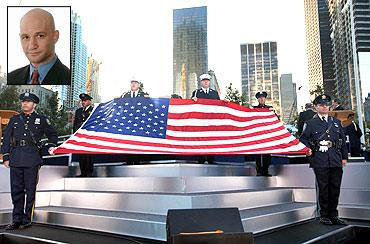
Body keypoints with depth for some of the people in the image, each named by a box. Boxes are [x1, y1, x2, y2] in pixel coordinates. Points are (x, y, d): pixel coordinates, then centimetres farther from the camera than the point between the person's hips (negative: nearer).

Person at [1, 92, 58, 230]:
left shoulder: (41, 120, 9)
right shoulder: (14, 119, 16)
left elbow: (52, 134, 19)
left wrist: (51, 146, 2)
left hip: (32, 159, -3)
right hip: (15, 159, 3)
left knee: (30, 190, 0)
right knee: (16, 189, 7)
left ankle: (27, 219, 10)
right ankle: (17, 219, 17)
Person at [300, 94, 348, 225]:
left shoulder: (336, 122, 17)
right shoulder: (310, 123, 6)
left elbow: (343, 140, 17)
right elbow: (303, 138, 4)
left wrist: (344, 157, 12)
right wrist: (307, 149, -15)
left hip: (336, 160, 4)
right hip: (320, 161, -3)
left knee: (335, 188, 7)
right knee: (323, 188, 0)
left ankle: (333, 215, 20)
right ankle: (324, 215, 12)